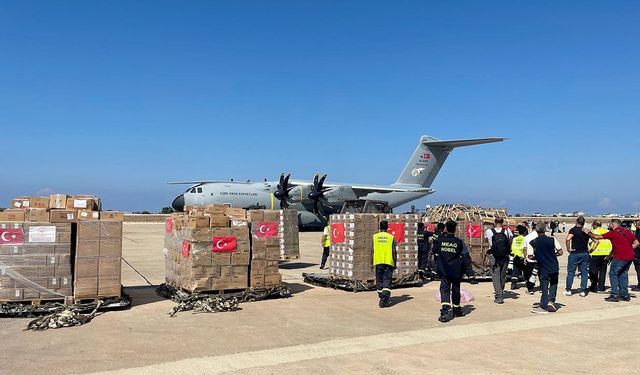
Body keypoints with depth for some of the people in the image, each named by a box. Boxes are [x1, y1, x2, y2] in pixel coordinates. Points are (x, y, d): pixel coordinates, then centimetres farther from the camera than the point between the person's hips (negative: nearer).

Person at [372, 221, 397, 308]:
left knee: (379, 282, 12)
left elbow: (372, 251, 2)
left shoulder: (374, 237, 2)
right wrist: (395, 263, 8)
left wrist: (372, 263, 9)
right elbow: (394, 252, -1)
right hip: (389, 262, -1)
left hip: (378, 262, 1)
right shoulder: (391, 237, 0)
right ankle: (385, 298, -19)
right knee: (387, 281, -2)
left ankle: (381, 299, 18)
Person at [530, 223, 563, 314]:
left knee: (544, 287, 8)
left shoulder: (533, 243, -7)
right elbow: (560, 252, -4)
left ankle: (543, 307, 7)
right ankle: (551, 300, 5)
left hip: (543, 268, 0)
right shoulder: (552, 240, -7)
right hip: (554, 267, 0)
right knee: (553, 284, 21)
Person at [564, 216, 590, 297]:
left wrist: (568, 248, -12)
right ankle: (583, 291, 7)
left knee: (571, 272, 4)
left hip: (575, 253, -4)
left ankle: (568, 290, 6)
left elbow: (568, 239, -24)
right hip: (585, 253, 4)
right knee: (584, 273, 8)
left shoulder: (573, 230, -7)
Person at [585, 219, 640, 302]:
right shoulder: (627, 232, 13)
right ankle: (624, 295, 18)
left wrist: (588, 233, 15)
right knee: (623, 275, 15)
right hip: (630, 257, 7)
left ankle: (614, 295, -3)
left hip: (620, 257, -7)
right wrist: (628, 250, 11)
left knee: (613, 274, 1)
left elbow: (597, 237, 1)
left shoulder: (613, 233, -5)